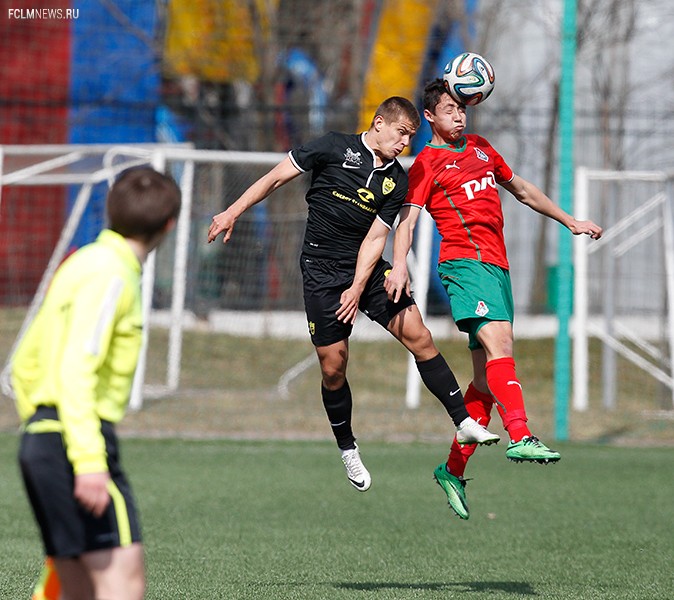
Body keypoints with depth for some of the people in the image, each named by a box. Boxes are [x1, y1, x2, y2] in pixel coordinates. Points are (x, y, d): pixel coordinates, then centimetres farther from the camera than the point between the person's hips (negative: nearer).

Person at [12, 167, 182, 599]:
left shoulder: (81, 264, 18)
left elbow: (26, 361, 25)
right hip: (79, 440, -10)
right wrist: (89, 460, -27)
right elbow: (75, 370, -21)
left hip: (40, 438, 10)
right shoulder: (109, 273, -11)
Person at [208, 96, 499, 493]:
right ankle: (347, 450, 17)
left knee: (419, 336, -11)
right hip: (322, 271, -3)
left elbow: (375, 238, -2)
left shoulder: (397, 181, 2)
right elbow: (277, 177, 0)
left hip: (367, 267, 3)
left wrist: (358, 289, -12)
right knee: (333, 366, -3)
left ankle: (464, 422, -7)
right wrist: (233, 213, -3)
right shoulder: (335, 148, -7)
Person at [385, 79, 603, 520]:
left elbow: (522, 190, 35)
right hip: (465, 263, -7)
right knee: (498, 341, -28)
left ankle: (454, 469, 12)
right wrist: (399, 265, -26)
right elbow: (408, 218, -9)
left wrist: (570, 221, 38)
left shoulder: (481, 149, 23)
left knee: (487, 375, 4)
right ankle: (521, 437, -43)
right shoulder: (427, 164, 2)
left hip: (497, 267, 7)